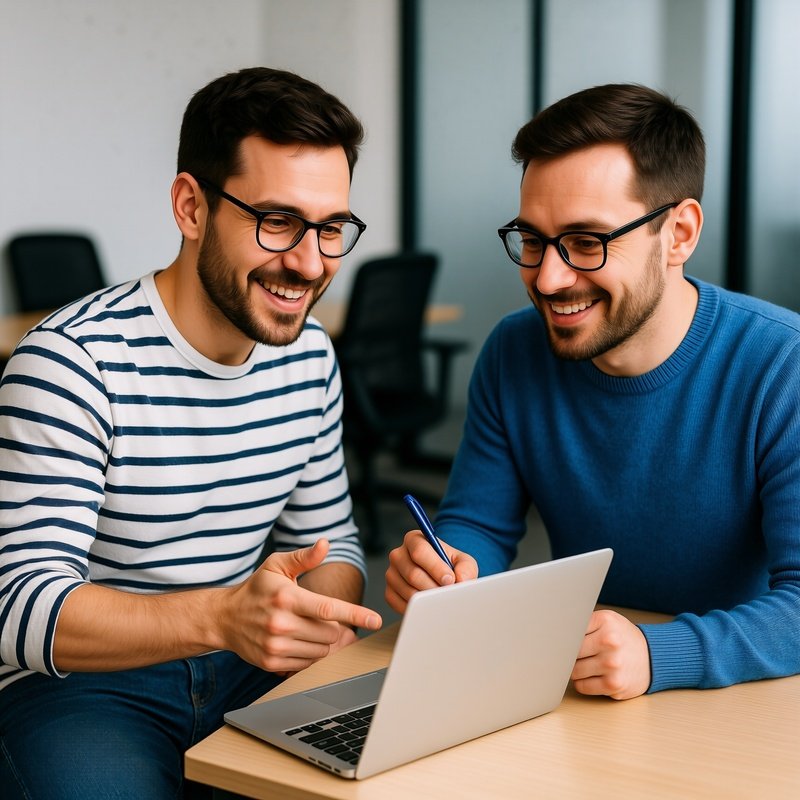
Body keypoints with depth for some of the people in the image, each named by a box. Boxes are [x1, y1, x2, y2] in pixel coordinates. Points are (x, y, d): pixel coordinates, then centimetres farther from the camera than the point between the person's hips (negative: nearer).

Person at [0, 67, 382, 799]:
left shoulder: (308, 353, 4)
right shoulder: (71, 362, -17)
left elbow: (329, 539, 12)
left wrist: (320, 622, -12)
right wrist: (221, 617, -39)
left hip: (241, 669, 5)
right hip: (73, 684, -5)